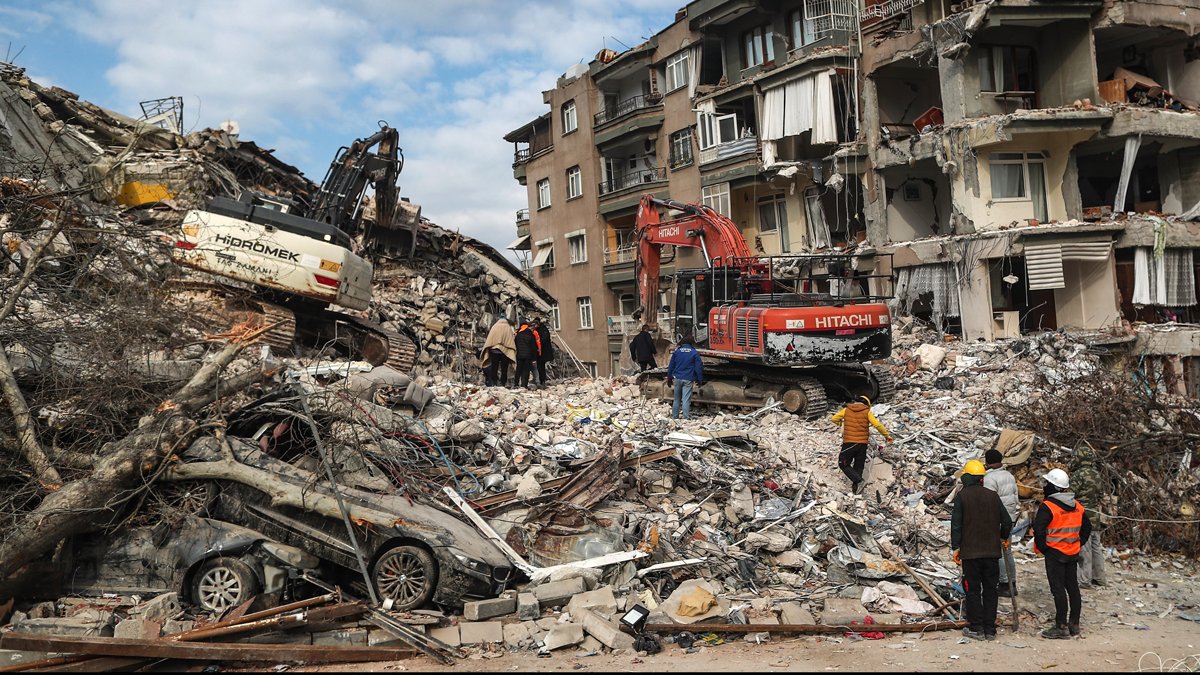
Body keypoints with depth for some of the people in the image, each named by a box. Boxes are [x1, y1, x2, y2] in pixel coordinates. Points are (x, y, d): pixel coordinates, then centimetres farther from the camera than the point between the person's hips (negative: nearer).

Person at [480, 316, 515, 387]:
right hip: (505, 351, -1)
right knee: (504, 369, 4)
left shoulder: (494, 326, 4)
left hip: (494, 350, 1)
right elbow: (511, 342, -2)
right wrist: (513, 352, -1)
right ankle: (502, 383, 0)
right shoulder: (508, 328, 3)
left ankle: (493, 383, 6)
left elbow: (488, 341, 3)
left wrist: (487, 351, 8)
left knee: (494, 368, 8)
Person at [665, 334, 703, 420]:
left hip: (677, 378, 3)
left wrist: (669, 378, 16)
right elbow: (699, 367, -1)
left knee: (676, 399, 14)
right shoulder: (694, 353, -1)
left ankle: (674, 417, 17)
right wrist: (700, 380, 8)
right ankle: (686, 418, -7)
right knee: (686, 400, -4)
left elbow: (671, 366, 9)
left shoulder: (676, 351, 5)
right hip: (688, 380, -2)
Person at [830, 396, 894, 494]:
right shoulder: (867, 412, 2)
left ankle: (857, 479, -14)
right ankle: (856, 486, 11)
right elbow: (878, 425, -5)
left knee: (843, 464, 7)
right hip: (862, 444, 2)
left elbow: (834, 418, 6)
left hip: (848, 443, -1)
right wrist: (887, 435, 6)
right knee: (859, 466, 15)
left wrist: (841, 424, 27)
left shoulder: (846, 410, 4)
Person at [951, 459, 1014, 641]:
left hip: (970, 552, -3)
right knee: (990, 590, 10)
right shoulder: (993, 496, 3)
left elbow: (956, 524, -10)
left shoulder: (962, 496, -7)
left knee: (973, 590, 4)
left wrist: (956, 547, -3)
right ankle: (990, 629, 14)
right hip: (992, 551, 3)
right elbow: (1007, 521, 8)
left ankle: (976, 628, 5)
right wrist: (1004, 538, 27)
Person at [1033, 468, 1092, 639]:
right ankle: (1074, 624, 22)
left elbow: (1038, 530, -22)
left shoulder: (1048, 507, -17)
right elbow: (1087, 527, 17)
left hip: (1055, 553, -7)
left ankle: (1061, 627, -3)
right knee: (1072, 587, 14)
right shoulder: (1077, 506, 9)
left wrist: (1042, 548, -8)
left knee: (1058, 589, -4)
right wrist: (1079, 544, 18)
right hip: (1073, 554, 7)